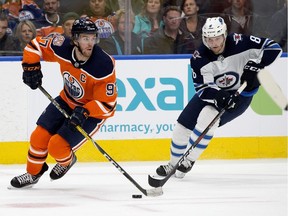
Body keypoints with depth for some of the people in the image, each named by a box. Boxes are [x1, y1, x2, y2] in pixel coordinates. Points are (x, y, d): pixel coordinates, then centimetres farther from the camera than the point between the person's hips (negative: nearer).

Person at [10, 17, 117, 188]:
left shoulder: (104, 65, -32)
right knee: (39, 137, 0)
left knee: (57, 146, -14)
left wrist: (84, 112, -40)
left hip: (93, 111, -5)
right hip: (67, 101, 5)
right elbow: (35, 45, -2)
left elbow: (107, 103, -28)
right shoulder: (62, 47, -20)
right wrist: (31, 67, -14)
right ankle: (33, 174, 27)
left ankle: (67, 161, 22)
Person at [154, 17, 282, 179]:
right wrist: (219, 96, -40)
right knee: (182, 126, 0)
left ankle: (188, 160, -11)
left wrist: (255, 65, -35)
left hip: (240, 94, -4)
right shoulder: (199, 58, -18)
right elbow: (202, 88, -21)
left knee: (207, 117, -27)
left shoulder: (239, 43, -24)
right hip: (210, 92, 4)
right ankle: (174, 164, 25)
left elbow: (274, 48, -21)